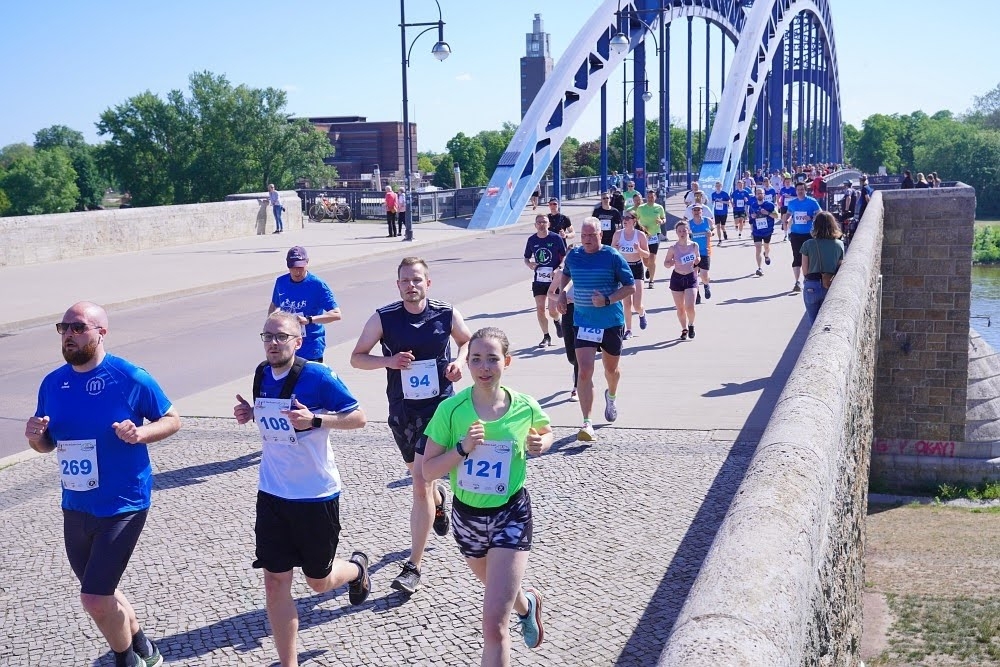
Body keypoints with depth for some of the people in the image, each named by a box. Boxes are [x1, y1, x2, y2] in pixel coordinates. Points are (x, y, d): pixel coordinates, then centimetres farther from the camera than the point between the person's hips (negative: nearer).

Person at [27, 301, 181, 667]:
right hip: (76, 507, 6)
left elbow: (172, 420, -4)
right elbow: (47, 444, 13)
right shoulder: (52, 383, 3)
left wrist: (141, 434, -23)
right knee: (101, 592, 19)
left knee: (94, 598, -9)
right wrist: (35, 437, -10)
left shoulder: (130, 378, -13)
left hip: (123, 504, -6)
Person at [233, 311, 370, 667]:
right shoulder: (262, 374, 1)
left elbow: (358, 417, -13)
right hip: (272, 494, 4)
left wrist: (314, 420, -27)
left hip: (317, 495, -4)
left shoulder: (318, 377, -17)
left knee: (318, 581, 13)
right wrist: (251, 413, -2)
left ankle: (357, 567, 48)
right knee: (275, 582, 1)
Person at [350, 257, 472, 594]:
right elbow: (357, 357, 0)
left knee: (421, 483, -11)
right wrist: (388, 361, -18)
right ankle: (438, 497, 61)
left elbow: (467, 341, 14)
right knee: (419, 475, 21)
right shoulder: (383, 318, -6)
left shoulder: (447, 314, -5)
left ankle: (414, 567, -4)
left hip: (439, 405, -3)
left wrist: (459, 361, -7)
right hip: (402, 409, 3)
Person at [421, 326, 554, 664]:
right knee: (498, 588, 30)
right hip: (466, 516, 3)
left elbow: (545, 432, 10)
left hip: (511, 515, -2)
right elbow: (429, 469, -12)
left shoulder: (525, 407, -13)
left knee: (494, 623, -12)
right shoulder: (451, 410, -16)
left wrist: (541, 444, -12)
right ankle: (527, 602, 65)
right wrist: (463, 447, -27)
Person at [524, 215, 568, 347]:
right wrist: (529, 264, -8)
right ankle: (546, 337, 16)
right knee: (540, 308, 1)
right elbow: (526, 258, 14)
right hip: (538, 279, 3)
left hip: (554, 278, -3)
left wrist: (558, 269, -15)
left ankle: (557, 322, 30)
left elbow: (564, 256, 0)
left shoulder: (556, 238, -6)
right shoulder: (532, 240, 3)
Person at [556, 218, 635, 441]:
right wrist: (562, 293, 8)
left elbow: (630, 286, -8)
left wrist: (608, 300, -20)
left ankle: (611, 396, 53)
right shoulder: (573, 255, 1)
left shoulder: (613, 256, -10)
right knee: (584, 371, -13)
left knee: (611, 368, 18)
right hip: (583, 322, 1)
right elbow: (566, 274, 24)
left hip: (612, 322, -1)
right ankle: (587, 423, -12)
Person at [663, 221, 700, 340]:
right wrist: (672, 263, -20)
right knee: (680, 308, 8)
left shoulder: (694, 245, -4)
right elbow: (666, 263, 2)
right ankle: (684, 329, 29)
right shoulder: (673, 248, -8)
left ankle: (691, 325, 18)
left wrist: (697, 260, -10)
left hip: (691, 278, 0)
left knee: (690, 307, -12)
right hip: (677, 278, 0)